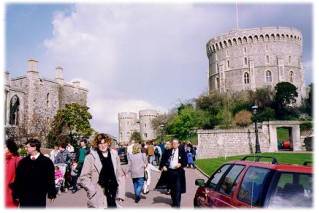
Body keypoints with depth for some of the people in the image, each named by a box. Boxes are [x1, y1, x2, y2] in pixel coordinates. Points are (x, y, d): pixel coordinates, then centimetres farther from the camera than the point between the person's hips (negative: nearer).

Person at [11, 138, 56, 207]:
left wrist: (51, 194, -3)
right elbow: (17, 179, 6)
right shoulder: (23, 162, 4)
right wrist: (16, 194, 4)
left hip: (40, 197, -2)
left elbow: (50, 179, -3)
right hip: (24, 197, 2)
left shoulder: (46, 161, -4)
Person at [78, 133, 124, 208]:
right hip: (97, 200, -4)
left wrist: (120, 193, 4)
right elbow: (83, 178, -6)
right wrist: (92, 191, -12)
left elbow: (119, 175, 10)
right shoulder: (90, 157, -7)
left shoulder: (114, 155, 6)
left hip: (112, 197, 4)